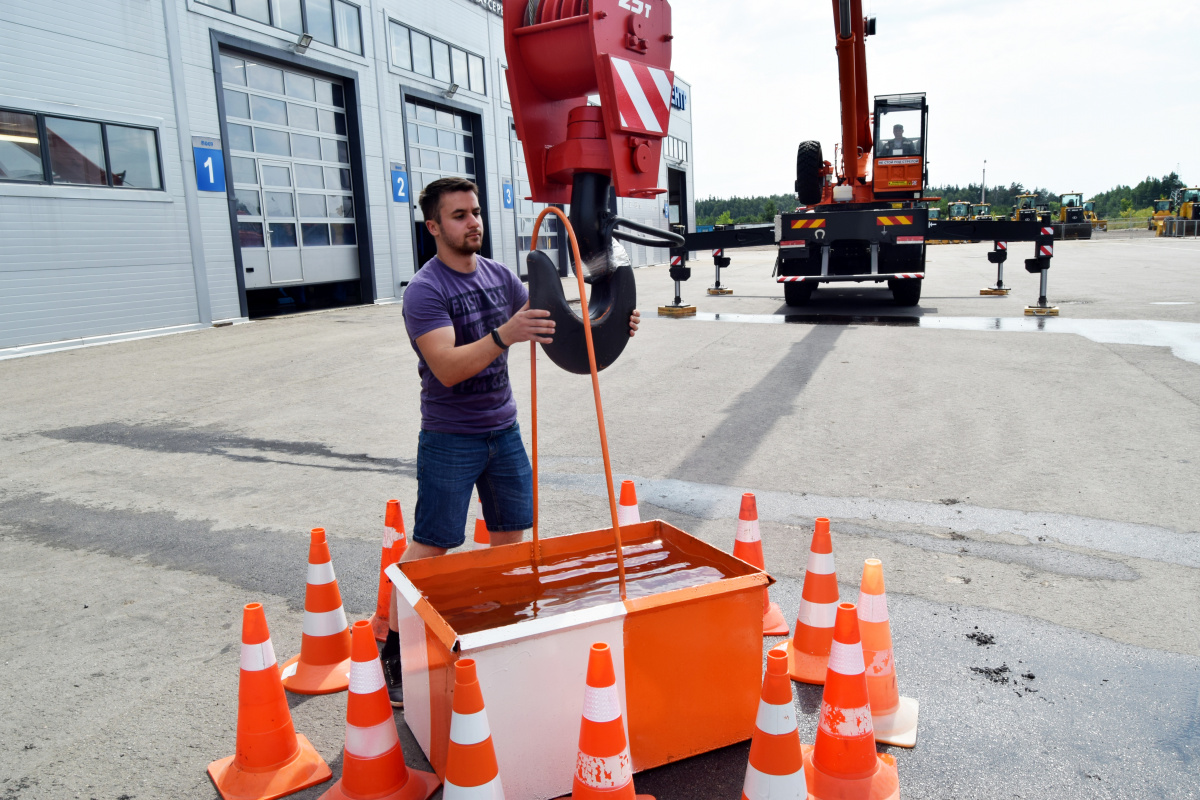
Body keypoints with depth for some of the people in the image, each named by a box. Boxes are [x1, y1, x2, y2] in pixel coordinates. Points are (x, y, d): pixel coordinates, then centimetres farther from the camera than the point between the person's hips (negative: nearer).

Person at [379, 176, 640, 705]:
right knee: (429, 548, -2)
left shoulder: (499, 275, 5)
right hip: (449, 440, -6)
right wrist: (502, 335, -41)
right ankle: (393, 655, 11)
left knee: (511, 534, 13)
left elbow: (549, 328, 4)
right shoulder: (424, 290, -14)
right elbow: (447, 367, -26)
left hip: (503, 429, 6)